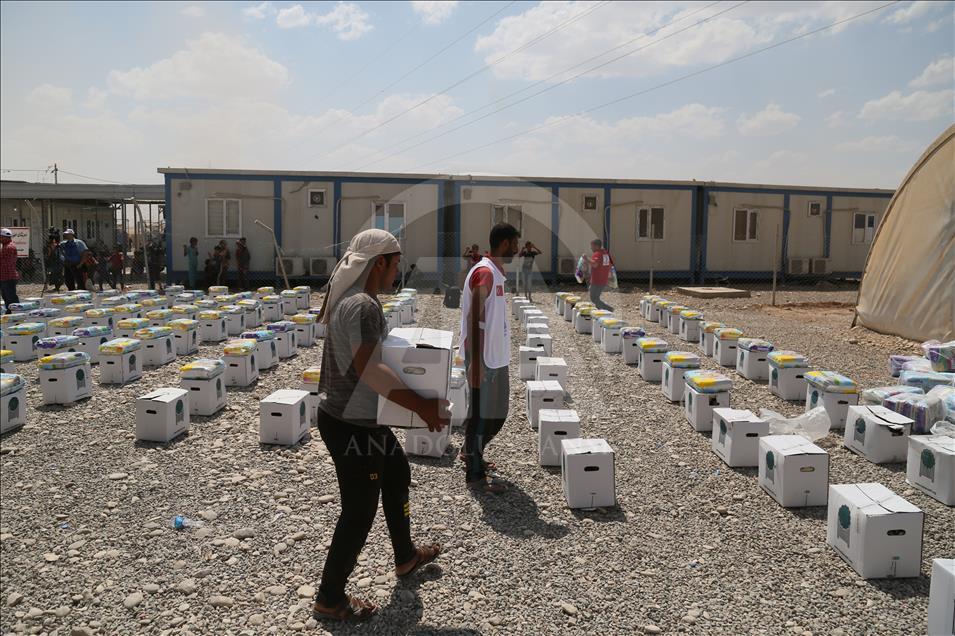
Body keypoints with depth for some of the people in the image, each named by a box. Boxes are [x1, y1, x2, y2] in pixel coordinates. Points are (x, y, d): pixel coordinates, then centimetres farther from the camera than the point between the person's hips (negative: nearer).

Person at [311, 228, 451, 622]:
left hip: (360, 418, 11)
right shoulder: (363, 306, -25)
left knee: (397, 474, 26)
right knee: (359, 512, 3)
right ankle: (329, 600, 21)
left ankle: (405, 557, 45)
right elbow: (369, 369, -33)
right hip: (351, 425, -11)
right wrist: (422, 406, -28)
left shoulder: (350, 297, 7)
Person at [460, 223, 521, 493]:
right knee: (482, 413, -1)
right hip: (484, 357, -10)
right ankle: (475, 475, 10)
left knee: (496, 411, 19)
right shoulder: (485, 273, -18)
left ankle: (471, 453, 37)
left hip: (496, 356, 10)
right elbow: (475, 320, -23)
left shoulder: (495, 272, 13)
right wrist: (475, 363, -25)